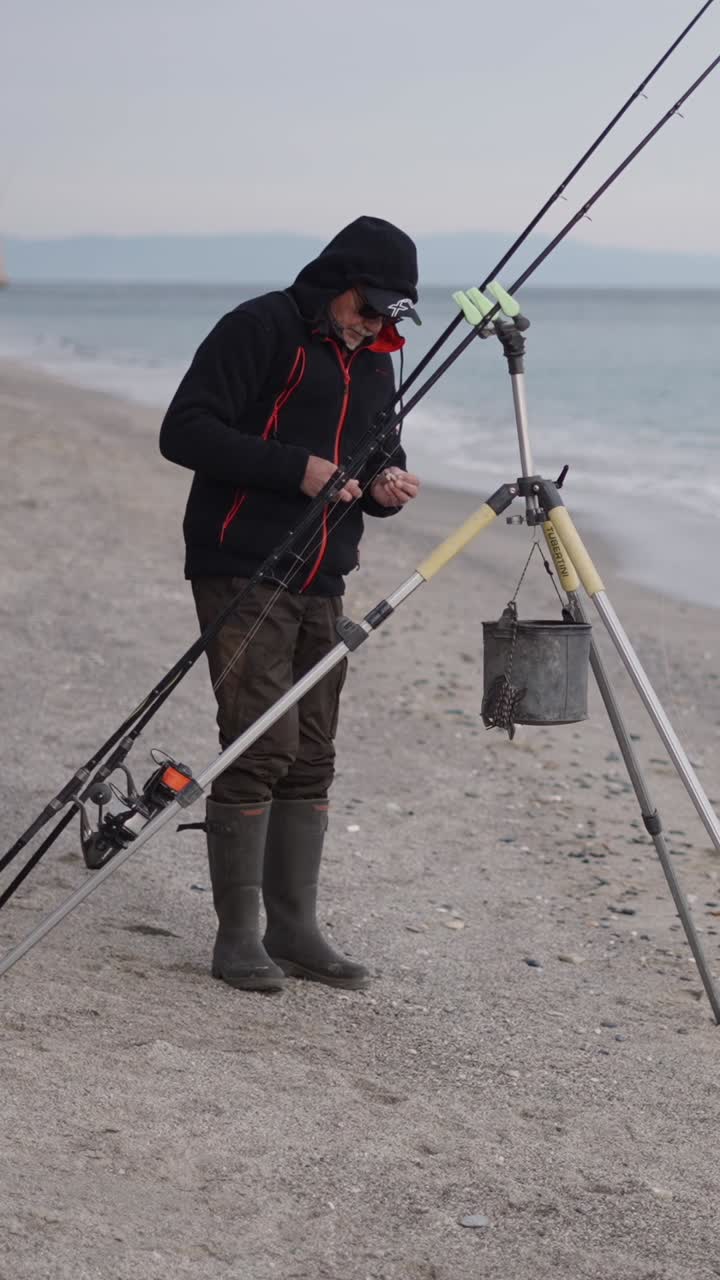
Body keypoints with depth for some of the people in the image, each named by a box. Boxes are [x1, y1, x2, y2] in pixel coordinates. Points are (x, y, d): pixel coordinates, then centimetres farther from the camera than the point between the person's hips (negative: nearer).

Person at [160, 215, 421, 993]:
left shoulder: (372, 360, 17)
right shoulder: (260, 330, -7)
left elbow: (380, 452, 26)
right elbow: (185, 431, -15)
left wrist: (385, 484, 1)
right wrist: (295, 469, -20)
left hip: (320, 586, 8)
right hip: (243, 577, -8)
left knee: (310, 761, 7)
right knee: (259, 750, -11)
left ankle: (294, 931, 14)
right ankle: (237, 937, -3)